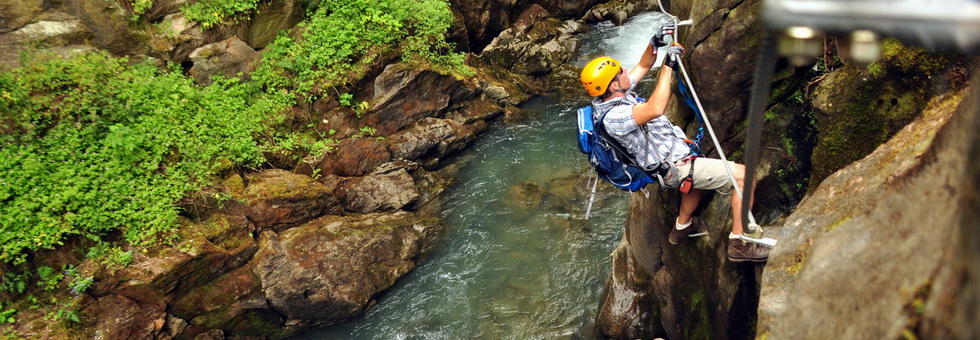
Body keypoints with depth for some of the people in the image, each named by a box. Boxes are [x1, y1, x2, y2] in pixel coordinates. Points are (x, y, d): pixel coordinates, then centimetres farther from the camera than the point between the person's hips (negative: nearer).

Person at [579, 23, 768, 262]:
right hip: (674, 168, -11)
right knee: (744, 175, -12)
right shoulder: (614, 116, -30)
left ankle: (683, 226, 46)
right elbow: (656, 109, -44)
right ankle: (739, 244, -5)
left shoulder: (612, 96, 0)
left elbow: (642, 67, 13)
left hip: (676, 152, 11)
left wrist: (655, 43, -5)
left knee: (701, 170, 39)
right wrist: (668, 66, -37)